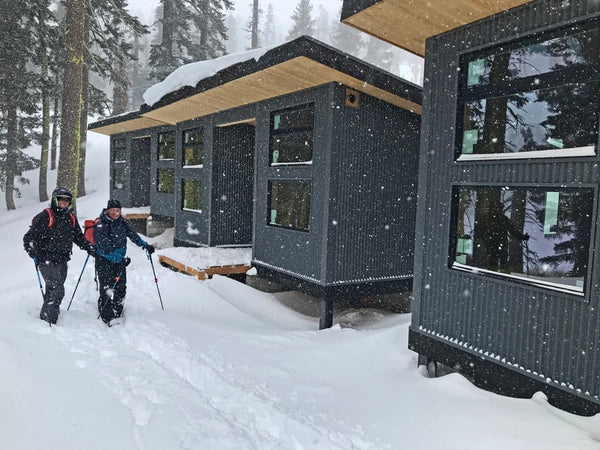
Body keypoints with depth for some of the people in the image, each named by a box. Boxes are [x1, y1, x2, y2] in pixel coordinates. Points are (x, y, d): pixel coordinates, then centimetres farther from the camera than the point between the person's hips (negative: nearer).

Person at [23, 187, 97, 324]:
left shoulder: (71, 218, 15)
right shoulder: (45, 216, -6)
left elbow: (79, 237, 26)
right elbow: (29, 236, -10)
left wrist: (90, 248, 16)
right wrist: (32, 251, -27)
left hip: (62, 261, 6)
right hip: (47, 261, -6)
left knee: (52, 291, 11)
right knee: (57, 291, -13)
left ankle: (44, 317, 24)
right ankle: (49, 322, -5)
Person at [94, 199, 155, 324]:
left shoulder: (122, 222, 5)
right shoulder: (101, 225, -16)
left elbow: (132, 233, 16)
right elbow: (105, 247, -23)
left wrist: (144, 245, 7)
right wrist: (119, 259, -32)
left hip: (120, 260, 7)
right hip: (105, 262, -6)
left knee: (121, 288, 11)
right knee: (107, 290, -5)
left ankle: (118, 314, 26)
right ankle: (106, 318, 7)